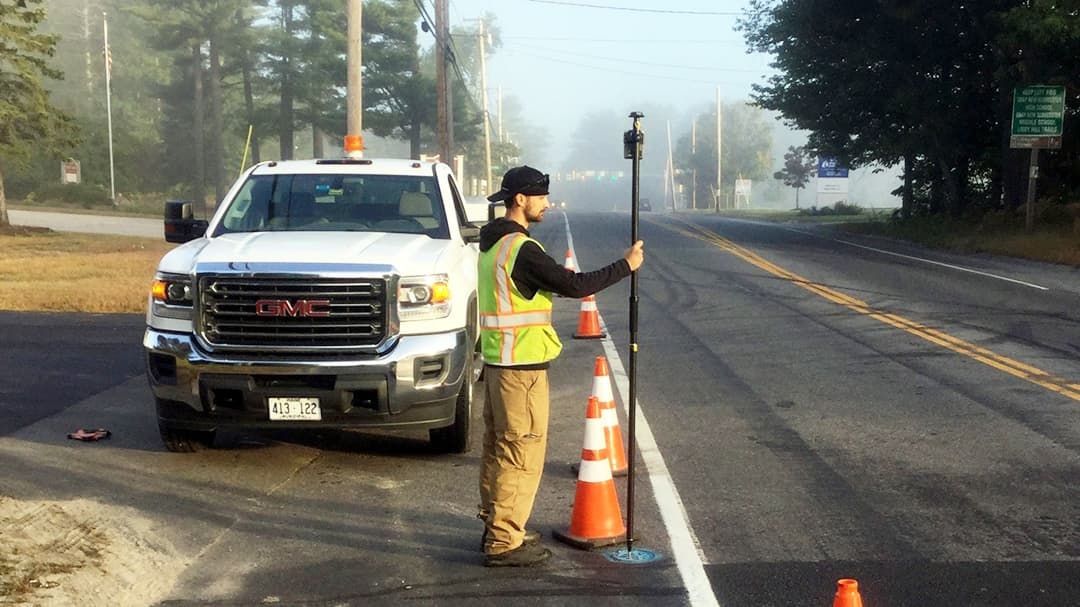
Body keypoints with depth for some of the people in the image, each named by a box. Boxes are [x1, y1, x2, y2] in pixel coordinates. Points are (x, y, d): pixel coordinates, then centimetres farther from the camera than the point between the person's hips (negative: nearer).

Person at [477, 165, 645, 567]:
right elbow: (575, 286, -19)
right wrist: (626, 265, -11)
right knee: (522, 454, -4)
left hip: (497, 361, 10)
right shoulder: (522, 249, -19)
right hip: (521, 367, -10)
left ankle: (496, 527, 27)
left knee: (498, 448, 17)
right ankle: (504, 542, 0)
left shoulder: (494, 244, 12)